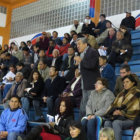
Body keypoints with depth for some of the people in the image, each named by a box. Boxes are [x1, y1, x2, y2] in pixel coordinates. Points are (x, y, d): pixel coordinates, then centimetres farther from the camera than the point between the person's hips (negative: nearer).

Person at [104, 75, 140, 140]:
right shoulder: (122, 93, 22)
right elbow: (114, 105, 16)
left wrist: (121, 113, -13)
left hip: (131, 119, -5)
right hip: (119, 116, 5)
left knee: (116, 123, -34)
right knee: (107, 123, -25)